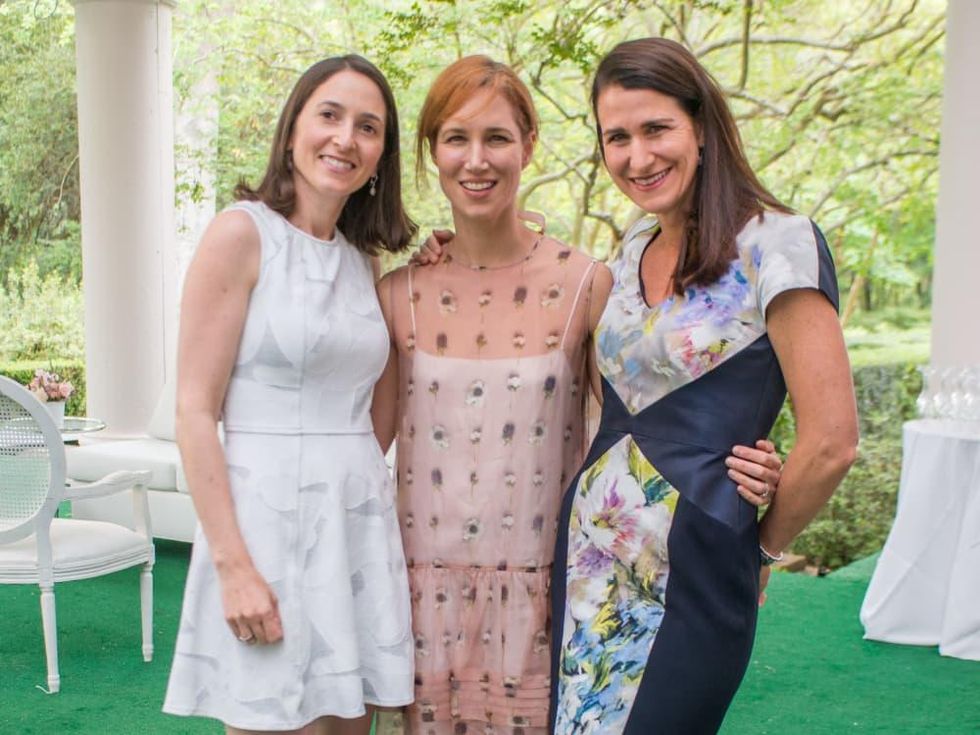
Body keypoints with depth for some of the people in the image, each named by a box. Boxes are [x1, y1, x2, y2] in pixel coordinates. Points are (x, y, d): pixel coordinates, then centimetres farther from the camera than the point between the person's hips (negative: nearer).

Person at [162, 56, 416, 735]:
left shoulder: (362, 260, 12)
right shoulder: (243, 233, -7)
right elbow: (195, 412, -12)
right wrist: (233, 565, -17)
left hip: (360, 519, 6)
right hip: (269, 517, -6)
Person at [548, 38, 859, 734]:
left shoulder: (774, 244, -13)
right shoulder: (636, 247, 10)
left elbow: (832, 442, -15)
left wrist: (760, 547, -2)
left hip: (692, 573, -7)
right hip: (589, 551, 7)